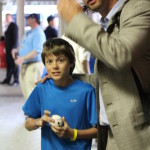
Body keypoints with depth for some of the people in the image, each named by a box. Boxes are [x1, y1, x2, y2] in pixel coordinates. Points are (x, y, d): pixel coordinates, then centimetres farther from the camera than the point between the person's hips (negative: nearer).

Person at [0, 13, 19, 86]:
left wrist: (14, 48, -20)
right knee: (8, 64, 10)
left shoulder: (14, 25, -10)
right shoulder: (8, 26, 17)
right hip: (8, 48, 8)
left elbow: (16, 37, -16)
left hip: (12, 48, -8)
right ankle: (7, 79, 14)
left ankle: (16, 80, 1)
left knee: (14, 64, -4)